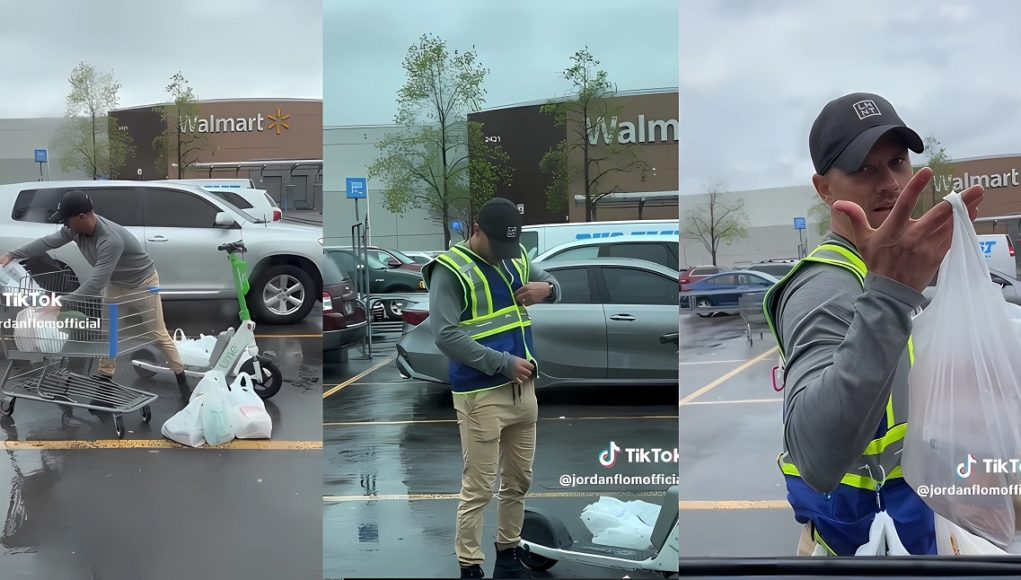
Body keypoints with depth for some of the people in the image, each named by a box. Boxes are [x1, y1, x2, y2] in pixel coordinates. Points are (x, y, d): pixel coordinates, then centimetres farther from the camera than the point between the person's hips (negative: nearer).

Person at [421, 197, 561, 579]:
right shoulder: (450, 269, -13)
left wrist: (546, 289, -2)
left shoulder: (516, 257, 9)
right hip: (481, 395, -7)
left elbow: (552, 285, 24)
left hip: (523, 388, 7)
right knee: (478, 489, -2)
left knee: (519, 481, 17)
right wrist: (504, 363, -21)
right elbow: (445, 335, -21)